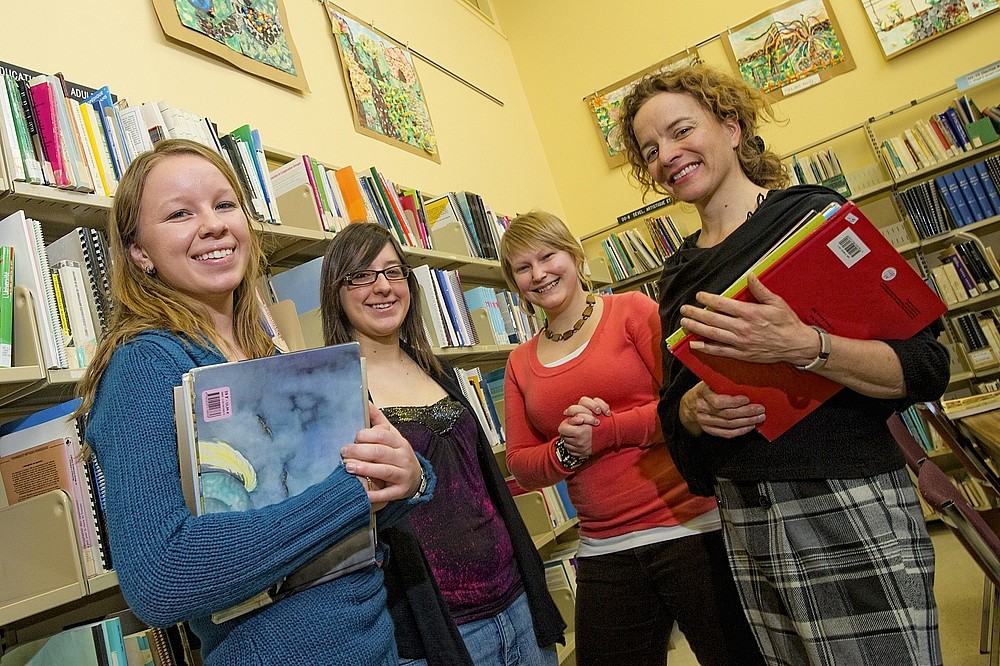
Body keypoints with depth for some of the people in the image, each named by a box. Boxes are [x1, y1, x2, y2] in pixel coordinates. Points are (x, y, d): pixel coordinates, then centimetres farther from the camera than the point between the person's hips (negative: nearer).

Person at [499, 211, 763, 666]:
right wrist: (566, 451, -12)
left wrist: (604, 432, -18)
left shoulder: (631, 310, -2)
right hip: (604, 553, 4)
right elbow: (521, 466, 7)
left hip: (691, 528, -4)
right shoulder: (521, 363, 9)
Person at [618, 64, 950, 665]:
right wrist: (695, 408, -8)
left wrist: (803, 347, -27)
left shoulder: (813, 213, -5)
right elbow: (673, 406, 16)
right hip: (744, 524, 5)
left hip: (850, 508, -5)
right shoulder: (679, 275, 10)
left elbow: (927, 369, -10)